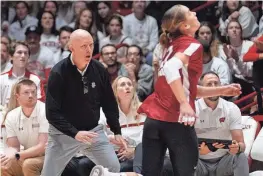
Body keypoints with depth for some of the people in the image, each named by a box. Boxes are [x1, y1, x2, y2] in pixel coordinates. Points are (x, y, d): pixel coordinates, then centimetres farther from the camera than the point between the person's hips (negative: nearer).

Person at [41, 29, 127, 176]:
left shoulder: (99, 70, -4)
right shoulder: (58, 73, -18)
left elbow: (109, 103, 8)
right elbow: (52, 112, -19)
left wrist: (117, 131, 4)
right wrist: (75, 133, -27)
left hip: (93, 130, 4)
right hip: (64, 134, -4)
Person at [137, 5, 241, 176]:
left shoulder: (175, 45, 18)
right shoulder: (193, 45, -6)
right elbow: (171, 68, -26)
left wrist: (222, 90, 22)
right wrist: (184, 104, -28)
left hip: (154, 118, 7)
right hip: (177, 121, -7)